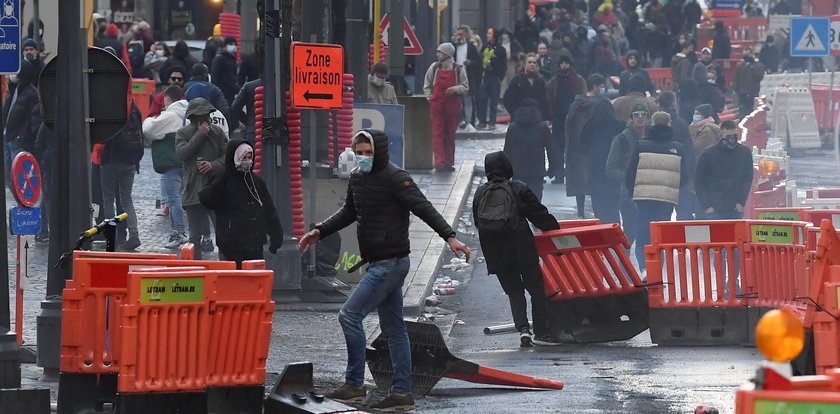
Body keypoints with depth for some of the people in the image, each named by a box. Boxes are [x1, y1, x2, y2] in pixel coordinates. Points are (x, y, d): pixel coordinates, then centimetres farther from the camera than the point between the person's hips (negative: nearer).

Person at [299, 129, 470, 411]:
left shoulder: (395, 178, -14)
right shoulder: (357, 178, 11)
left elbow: (424, 208, -21)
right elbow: (349, 213, 28)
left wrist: (449, 237, -31)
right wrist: (319, 232, 25)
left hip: (391, 263, -9)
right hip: (377, 263, 9)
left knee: (350, 315, -11)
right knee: (393, 328, 10)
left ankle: (354, 385, -5)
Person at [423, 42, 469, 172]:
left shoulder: (458, 69, 1)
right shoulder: (434, 67, 6)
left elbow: (465, 87, 3)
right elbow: (427, 86, 14)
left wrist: (455, 89, -15)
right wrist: (430, 98, 4)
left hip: (453, 106, 0)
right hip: (436, 106, 0)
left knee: (450, 135, 6)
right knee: (437, 134, -7)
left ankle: (449, 162, 14)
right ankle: (439, 162, -11)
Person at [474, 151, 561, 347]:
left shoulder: (480, 193, 7)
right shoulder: (518, 189, -5)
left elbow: (478, 223, 14)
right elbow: (539, 214, -1)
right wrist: (554, 229, 14)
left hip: (495, 253, 4)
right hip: (522, 249, -4)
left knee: (514, 292, 11)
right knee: (536, 290, 5)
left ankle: (523, 329, -7)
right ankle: (541, 332, 3)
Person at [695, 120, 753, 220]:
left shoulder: (745, 153, 3)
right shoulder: (708, 154, -4)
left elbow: (747, 179, 10)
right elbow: (698, 182, 0)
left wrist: (741, 203, 0)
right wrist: (707, 206, -7)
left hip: (736, 211, 2)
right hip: (714, 211, -2)